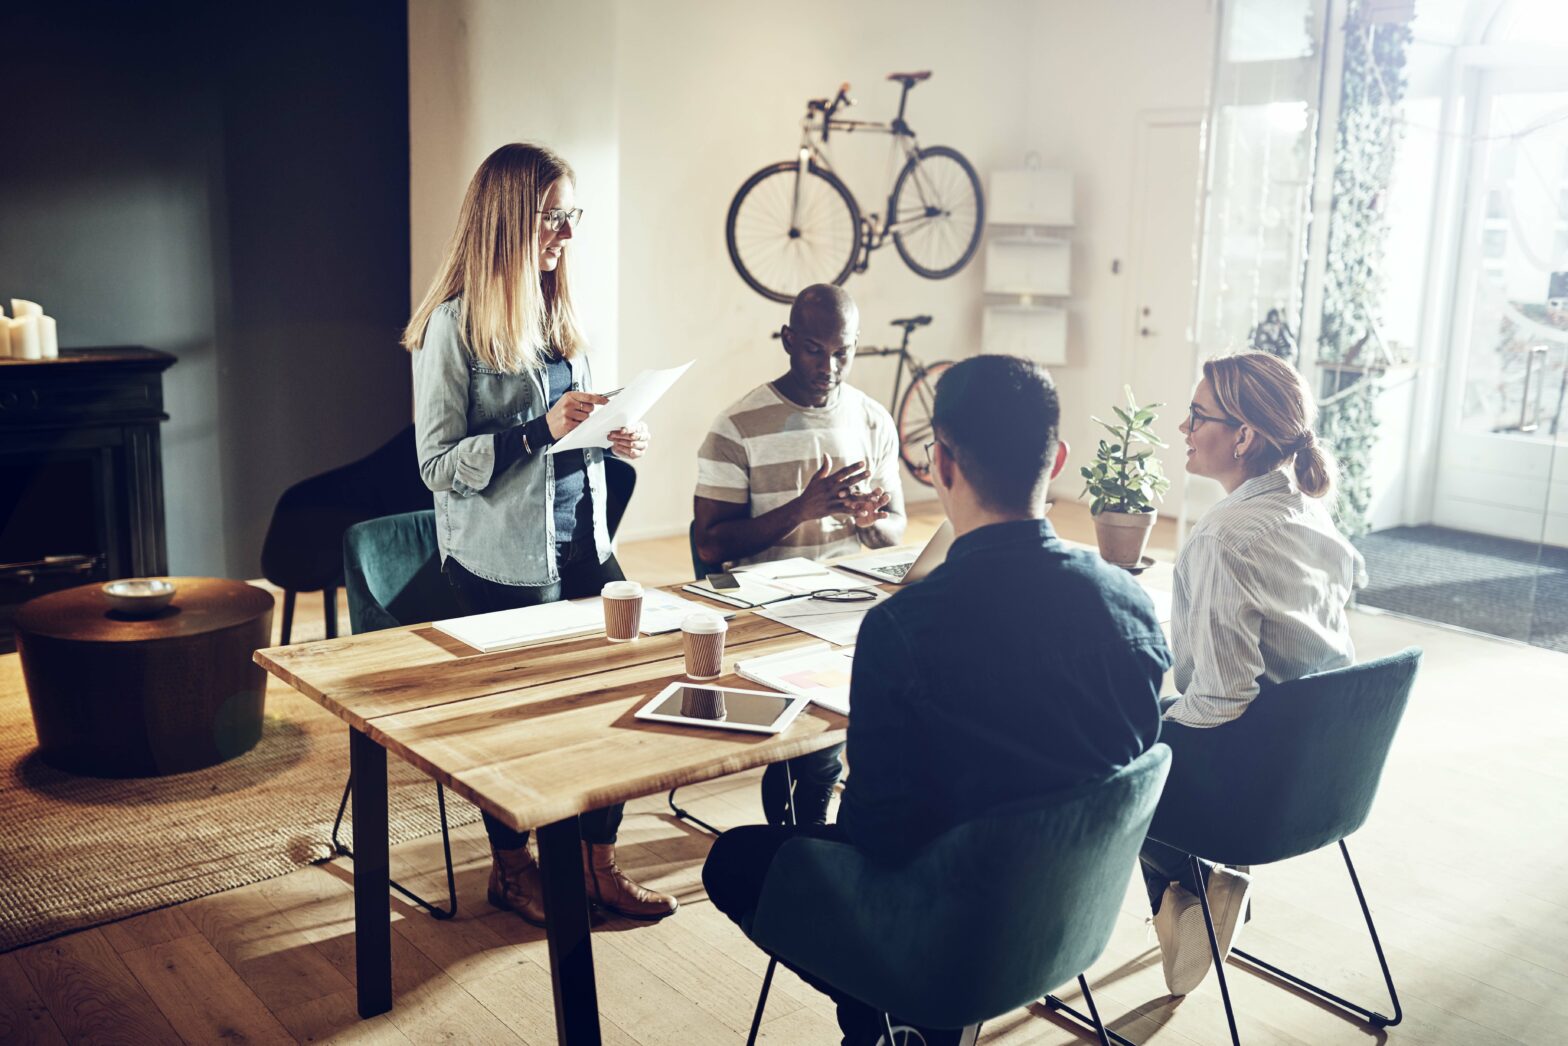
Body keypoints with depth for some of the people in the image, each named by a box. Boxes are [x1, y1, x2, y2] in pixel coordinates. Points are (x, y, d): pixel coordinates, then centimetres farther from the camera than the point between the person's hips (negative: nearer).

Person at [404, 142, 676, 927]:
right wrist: (540, 429, -25)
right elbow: (438, 464, -15)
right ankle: (511, 868, 30)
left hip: (581, 546, 6)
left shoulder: (555, 311, 10)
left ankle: (597, 862, 19)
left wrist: (613, 440, 0)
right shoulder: (454, 325, -12)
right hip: (504, 563, -6)